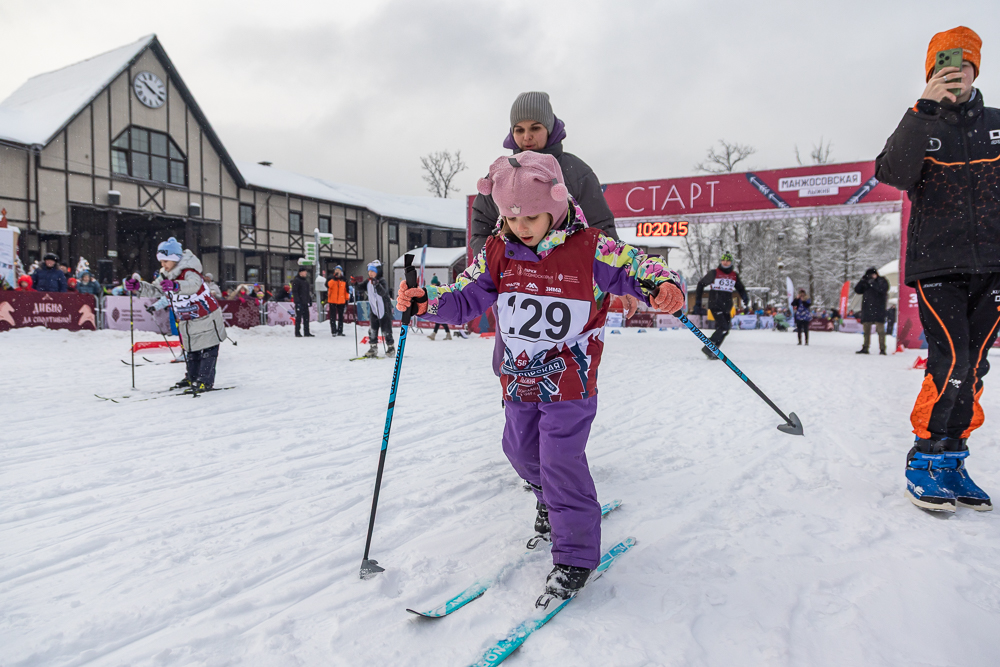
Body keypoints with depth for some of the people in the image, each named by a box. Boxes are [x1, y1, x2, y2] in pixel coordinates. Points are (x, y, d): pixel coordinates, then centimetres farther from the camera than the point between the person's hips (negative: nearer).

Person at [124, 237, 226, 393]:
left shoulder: (189, 272, -24)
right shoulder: (165, 275, 3)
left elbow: (193, 285, -46)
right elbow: (155, 290, 7)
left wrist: (176, 286, -65)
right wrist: (138, 286, -12)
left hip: (207, 318, -9)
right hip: (187, 321, 9)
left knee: (207, 351, -6)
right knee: (191, 351, 17)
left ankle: (205, 381, -5)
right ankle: (192, 378, 27)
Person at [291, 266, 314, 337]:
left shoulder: (306, 280, 17)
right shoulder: (296, 280, -8)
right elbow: (294, 291, -13)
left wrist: (310, 300, 17)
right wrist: (297, 301, -19)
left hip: (305, 302, 8)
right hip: (299, 302, -8)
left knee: (306, 317, 8)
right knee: (298, 317, -4)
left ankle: (306, 332, 13)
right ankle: (297, 333, 2)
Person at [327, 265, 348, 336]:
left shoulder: (344, 280, 10)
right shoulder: (331, 278, 3)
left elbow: (346, 291, 14)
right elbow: (328, 285, -18)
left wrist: (346, 300, 11)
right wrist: (334, 278, -25)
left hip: (341, 301, 2)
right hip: (332, 301, -2)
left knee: (341, 317, 7)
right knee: (333, 317, -1)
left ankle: (340, 331, 14)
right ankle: (333, 331, 3)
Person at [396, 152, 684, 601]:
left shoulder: (591, 249, -13)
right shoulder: (497, 252, -1)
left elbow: (638, 267, -7)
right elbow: (464, 299, 2)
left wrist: (664, 286, -29)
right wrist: (425, 301, -16)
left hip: (570, 380, -5)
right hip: (518, 379, 6)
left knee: (560, 460, -9)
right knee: (521, 449, 20)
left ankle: (575, 555, 10)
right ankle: (550, 503, 52)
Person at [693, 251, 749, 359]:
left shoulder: (734, 275, 11)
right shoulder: (714, 273, -2)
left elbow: (740, 289, 21)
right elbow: (701, 284, 5)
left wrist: (745, 298, -2)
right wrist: (697, 302, 2)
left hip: (727, 308, 6)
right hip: (715, 305, -6)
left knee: (724, 331, 3)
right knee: (723, 327, -20)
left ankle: (712, 351, 13)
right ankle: (708, 347, -10)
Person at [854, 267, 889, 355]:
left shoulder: (882, 281, 3)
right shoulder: (866, 282, 15)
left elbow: (883, 289, -15)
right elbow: (857, 290, 7)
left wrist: (873, 283, -17)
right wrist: (862, 281, -5)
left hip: (878, 310, -5)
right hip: (867, 310, 5)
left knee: (880, 329, -8)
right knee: (866, 330, 7)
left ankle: (882, 349, -7)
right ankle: (865, 348, 12)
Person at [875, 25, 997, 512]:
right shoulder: (919, 127, 5)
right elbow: (891, 174, -16)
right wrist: (925, 108, -21)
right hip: (937, 265, -4)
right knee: (952, 362, -15)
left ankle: (951, 461, 14)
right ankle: (924, 462, -3)